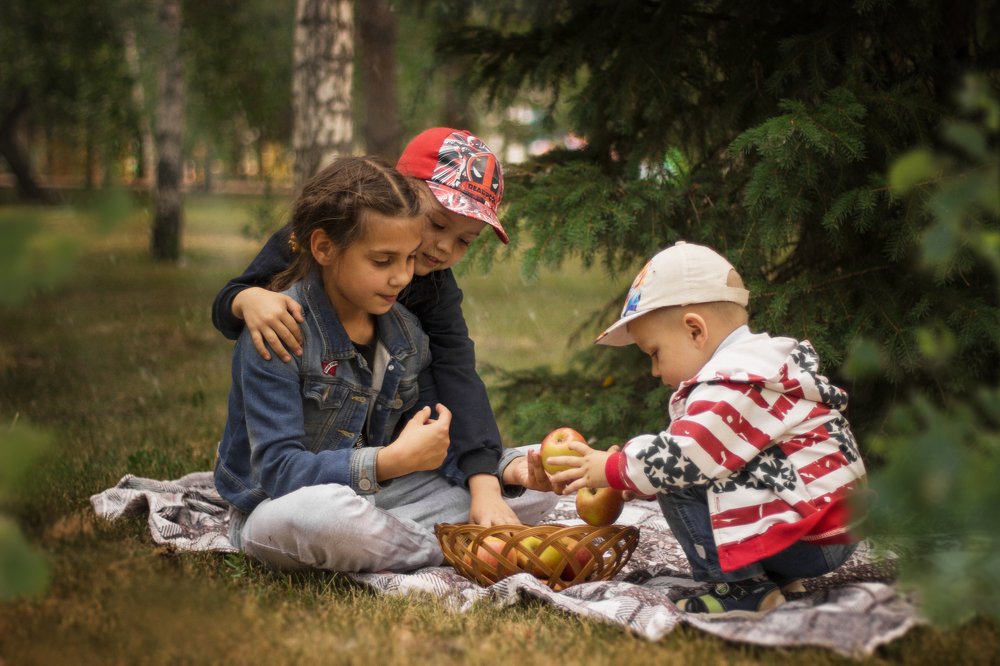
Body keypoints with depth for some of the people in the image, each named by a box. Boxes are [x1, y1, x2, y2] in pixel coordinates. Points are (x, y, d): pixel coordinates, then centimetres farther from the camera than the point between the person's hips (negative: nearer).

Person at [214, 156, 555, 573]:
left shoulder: (404, 332, 3)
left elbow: (440, 451, 6)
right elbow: (277, 469, -25)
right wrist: (395, 460, -32)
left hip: (371, 499, 7)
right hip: (276, 511, -6)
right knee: (322, 511, -43)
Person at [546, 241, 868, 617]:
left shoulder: (737, 385, -17)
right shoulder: (759, 366, 16)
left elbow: (682, 457, -22)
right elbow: (695, 451, 17)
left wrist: (612, 470, -6)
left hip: (807, 539, -11)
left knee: (677, 486, -9)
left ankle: (744, 590, -8)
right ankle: (774, 578, 13)